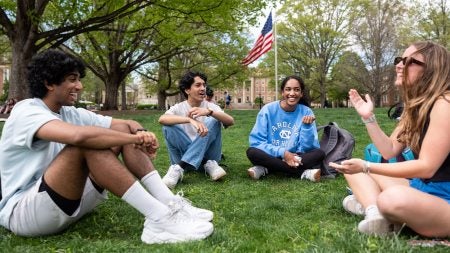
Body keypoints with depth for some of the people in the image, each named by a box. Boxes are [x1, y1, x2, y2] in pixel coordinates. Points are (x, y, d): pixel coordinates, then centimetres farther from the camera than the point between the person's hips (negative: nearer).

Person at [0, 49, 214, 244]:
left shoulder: (71, 114, 7)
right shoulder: (26, 111, -16)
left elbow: (128, 124, 4)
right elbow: (79, 135, -38)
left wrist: (140, 133, -21)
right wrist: (136, 139, -27)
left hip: (71, 199, 7)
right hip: (22, 213, -7)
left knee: (122, 130, -6)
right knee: (86, 144, -33)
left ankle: (170, 203, -17)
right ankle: (159, 219, -34)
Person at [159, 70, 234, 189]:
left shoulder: (211, 106, 2)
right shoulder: (178, 108, 0)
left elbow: (231, 121, -17)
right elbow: (162, 119, -24)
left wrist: (209, 112, -36)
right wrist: (190, 120, -40)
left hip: (207, 153, 1)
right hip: (185, 154, 0)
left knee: (213, 120, -23)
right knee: (168, 126, -22)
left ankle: (180, 167, -30)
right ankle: (208, 164, -22)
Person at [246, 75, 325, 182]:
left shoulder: (306, 112, -4)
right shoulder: (268, 110, -8)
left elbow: (307, 148, -7)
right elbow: (257, 141, -11)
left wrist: (307, 126, -24)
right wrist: (282, 152, -21)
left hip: (294, 157, 2)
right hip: (272, 157, -1)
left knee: (319, 154, -22)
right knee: (252, 152, -30)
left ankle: (266, 169, -24)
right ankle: (303, 173, -27)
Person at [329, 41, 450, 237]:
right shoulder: (415, 106, 10)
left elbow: (426, 166, -22)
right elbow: (390, 151, 8)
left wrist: (366, 166, -24)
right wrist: (368, 117, -1)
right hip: (419, 187, 9)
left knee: (393, 198, -40)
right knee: (354, 171, 6)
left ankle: (370, 205, -7)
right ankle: (375, 214, -19)